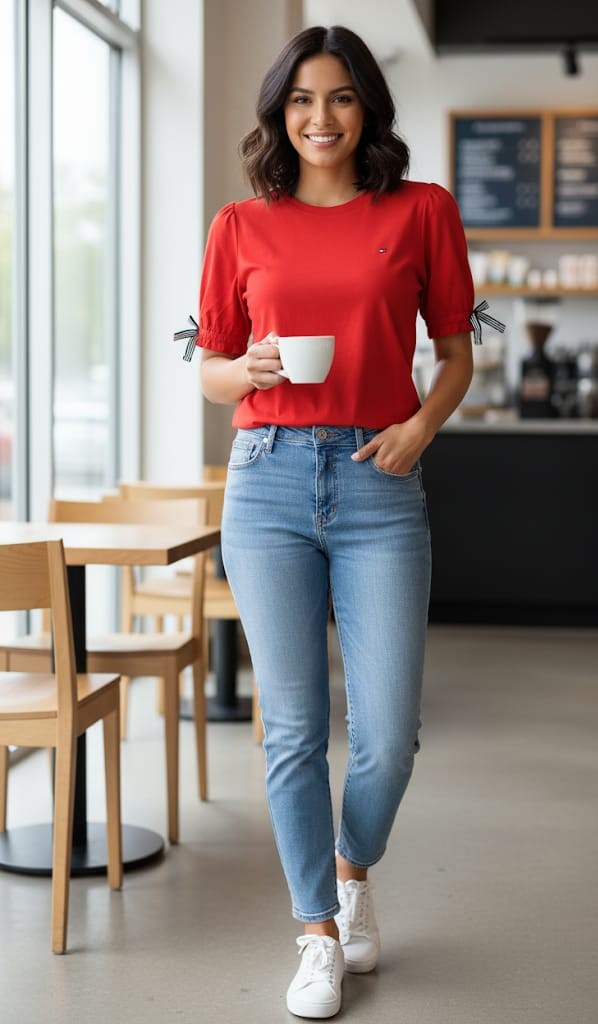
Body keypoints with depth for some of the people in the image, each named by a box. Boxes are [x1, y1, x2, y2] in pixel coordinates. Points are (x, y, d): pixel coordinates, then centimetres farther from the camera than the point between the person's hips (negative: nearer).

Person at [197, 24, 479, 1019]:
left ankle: (354, 871, 31)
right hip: (269, 480, 1)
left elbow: (456, 353, 12)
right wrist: (251, 369, -9)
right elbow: (211, 370, 13)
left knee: (388, 735, -2)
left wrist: (421, 424, -7)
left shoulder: (423, 211, 6)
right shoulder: (241, 227, 8)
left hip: (379, 484, 0)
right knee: (293, 727, 3)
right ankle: (319, 935, 21)